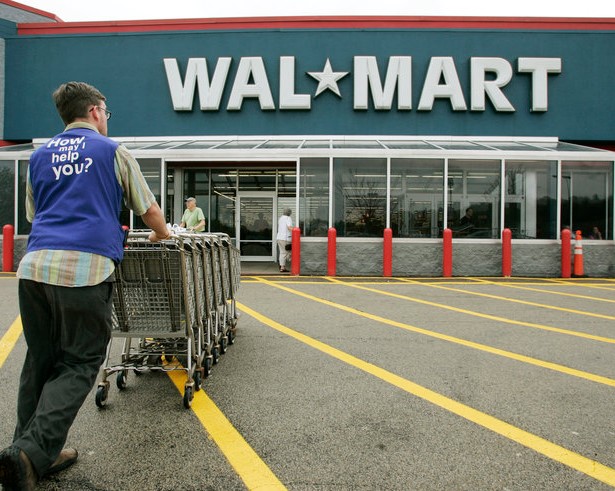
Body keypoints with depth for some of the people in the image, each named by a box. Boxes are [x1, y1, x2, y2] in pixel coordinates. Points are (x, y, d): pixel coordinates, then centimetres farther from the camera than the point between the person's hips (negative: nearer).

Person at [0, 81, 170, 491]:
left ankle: (40, 453, 19)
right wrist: (161, 235, 35)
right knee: (79, 364, 2)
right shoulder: (113, 152, 8)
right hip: (86, 268, -5)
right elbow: (150, 212, 13)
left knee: (39, 362, 14)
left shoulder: (40, 156, 21)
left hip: (34, 265, 5)